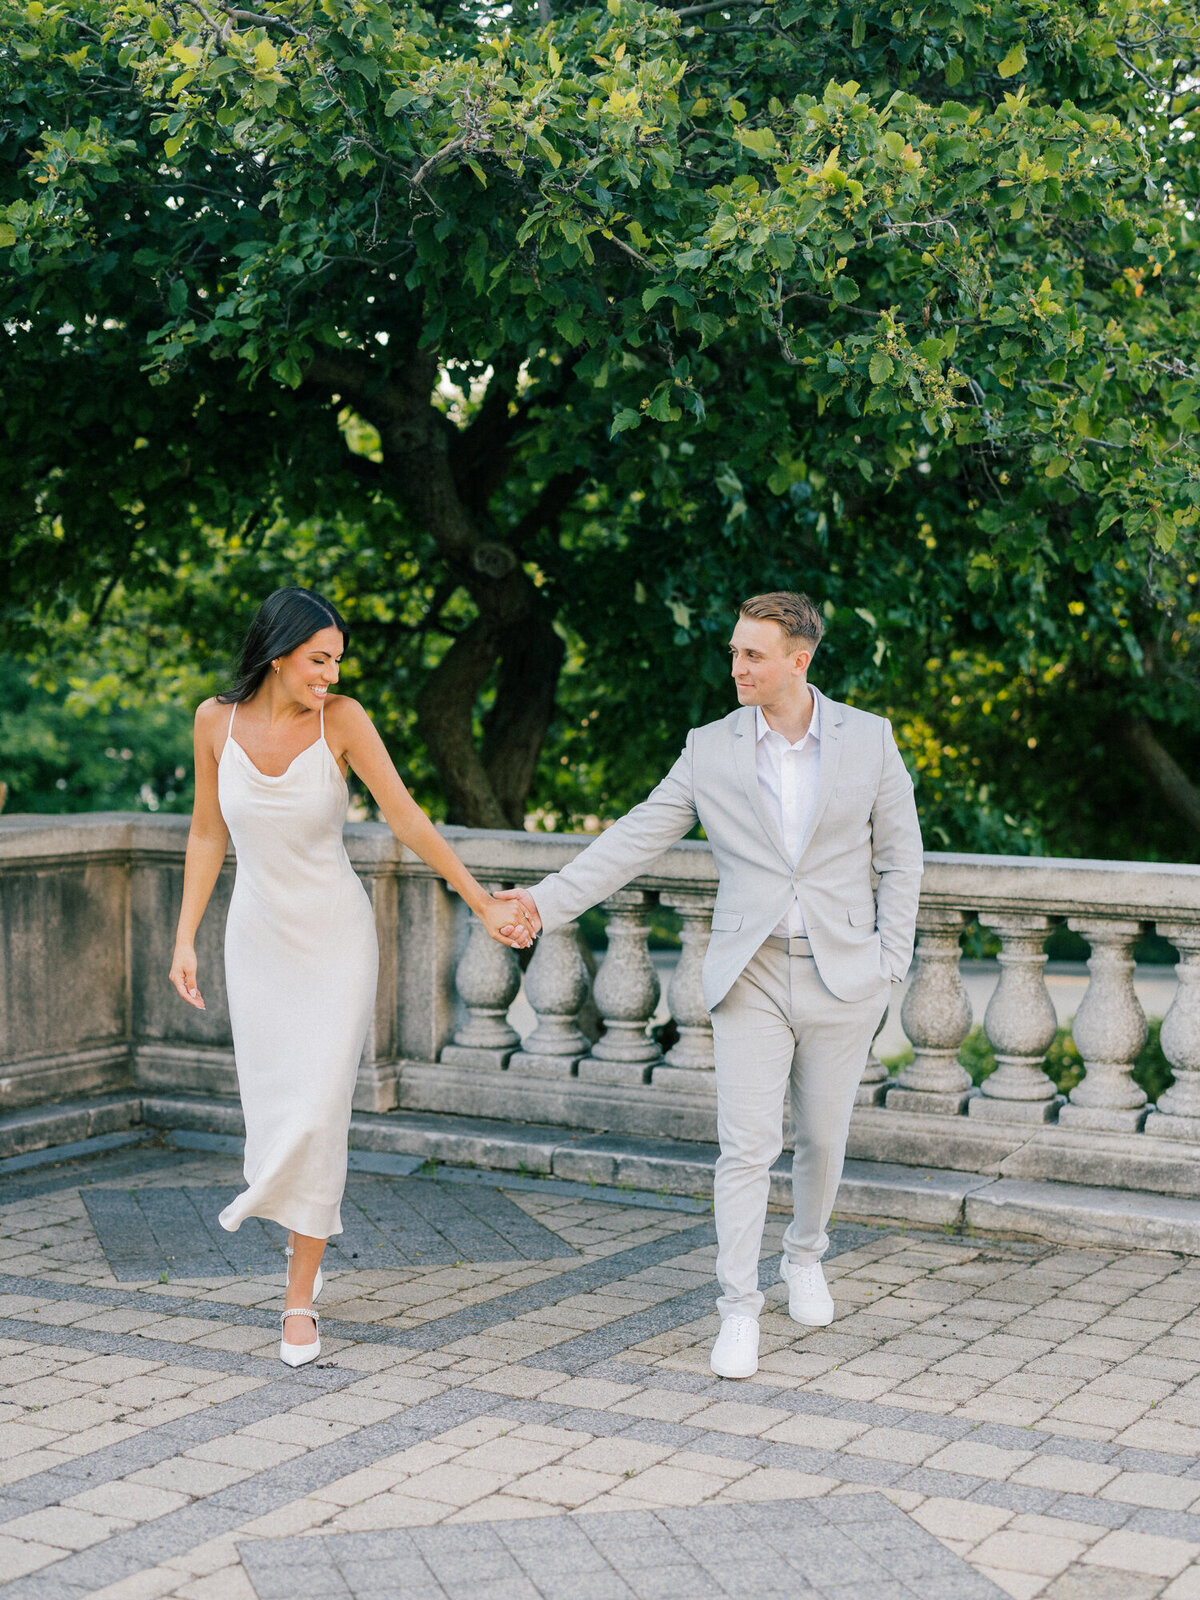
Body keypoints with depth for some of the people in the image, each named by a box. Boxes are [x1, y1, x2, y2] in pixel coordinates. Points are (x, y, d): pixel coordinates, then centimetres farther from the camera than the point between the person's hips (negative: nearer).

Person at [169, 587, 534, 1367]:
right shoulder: (217, 719, -7)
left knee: (318, 1116, -7)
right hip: (259, 938, 2)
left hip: (337, 937, -2)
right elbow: (208, 832, 3)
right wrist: (186, 938, 1)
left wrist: (485, 904, -15)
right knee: (274, 1108, 6)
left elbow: (407, 818, -12)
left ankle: (299, 1302, 9)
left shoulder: (342, 718, -14)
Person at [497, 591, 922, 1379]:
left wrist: (890, 960, -2)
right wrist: (547, 901, -10)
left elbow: (901, 855, 5)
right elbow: (634, 840, 0)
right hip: (751, 974, 0)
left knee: (822, 1137, 13)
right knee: (748, 1143, -7)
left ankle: (806, 1257, 39)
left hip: (842, 973, 1)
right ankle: (739, 1311, 2)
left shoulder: (869, 738, -1)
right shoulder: (712, 749, 0)